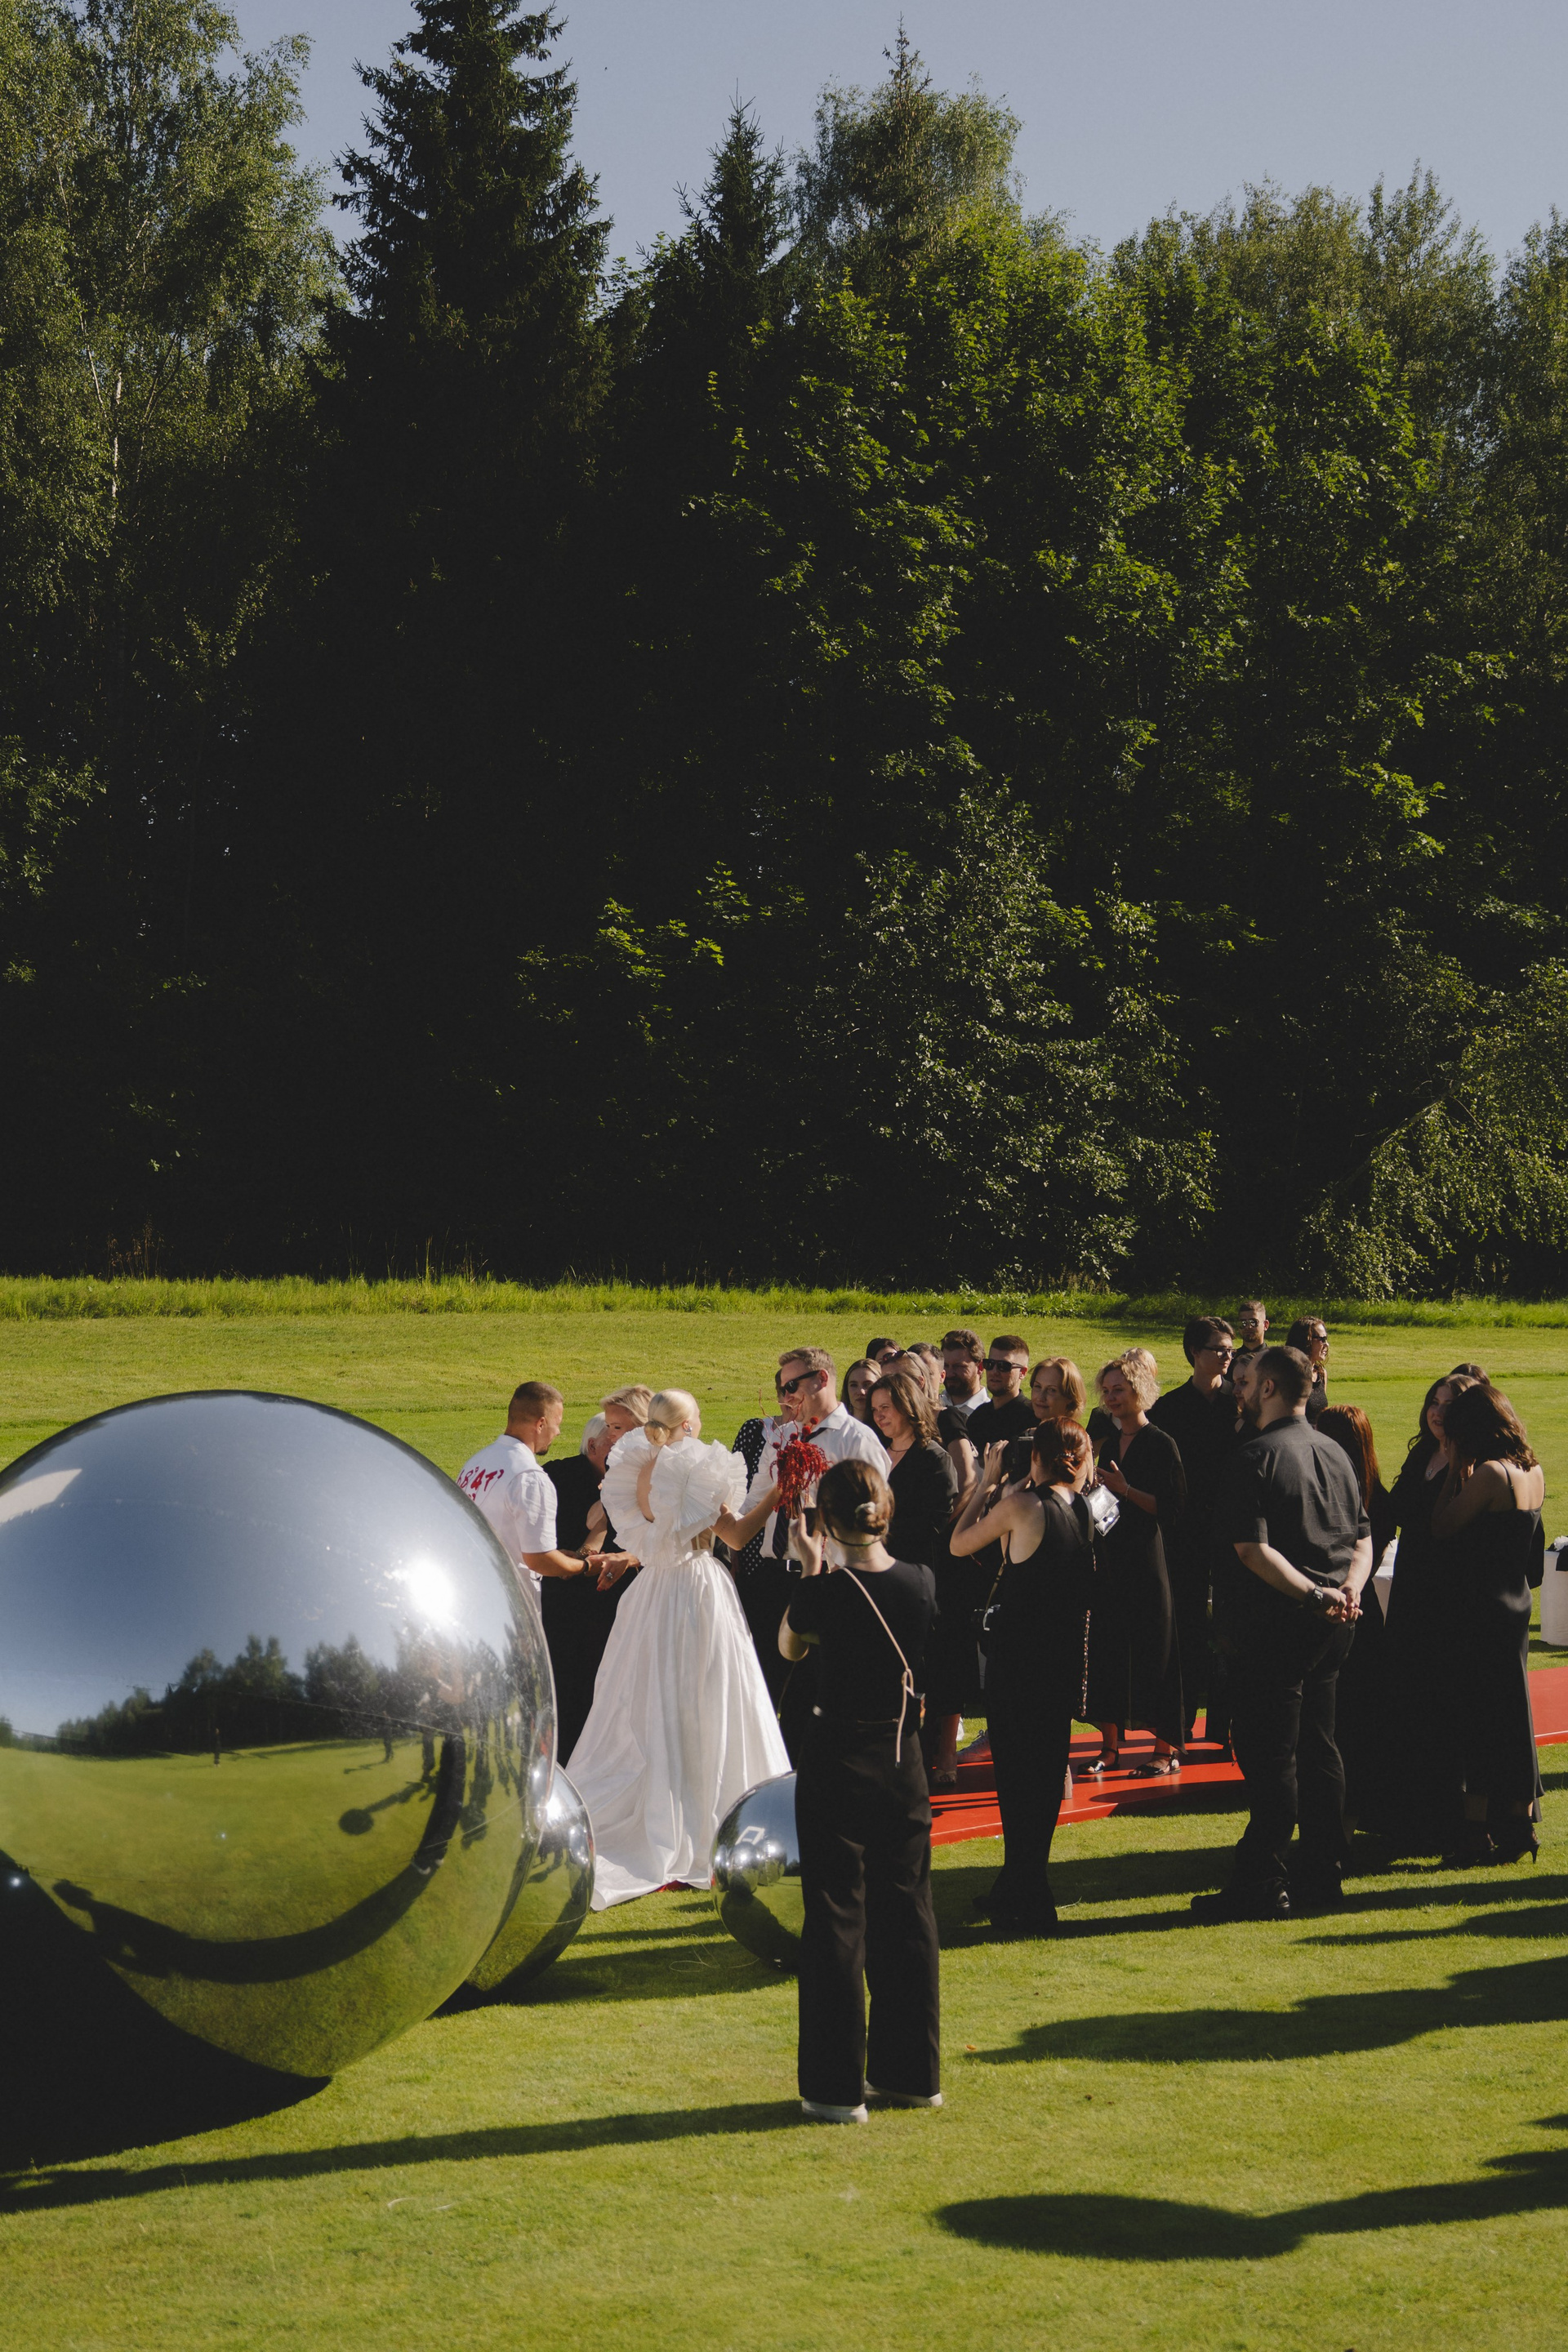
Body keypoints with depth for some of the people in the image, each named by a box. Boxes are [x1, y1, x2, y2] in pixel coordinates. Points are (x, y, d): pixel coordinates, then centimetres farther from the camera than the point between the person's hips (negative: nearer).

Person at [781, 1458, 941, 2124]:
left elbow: (789, 1645, 5)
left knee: (837, 1919, 2)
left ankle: (837, 2087, 5)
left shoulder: (826, 1592, -16)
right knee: (905, 1912, 14)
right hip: (902, 1761, 5)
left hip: (838, 1762, -5)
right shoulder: (921, 1583, -4)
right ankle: (910, 2073, 22)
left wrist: (809, 1568, 11)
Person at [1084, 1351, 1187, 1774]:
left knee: (1153, 1648, -3)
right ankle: (1110, 1746, 12)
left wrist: (1125, 1490, -18)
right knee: (1106, 1646, 5)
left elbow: (1172, 1509, -12)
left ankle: (1168, 1748, 3)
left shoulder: (1161, 1445, -7)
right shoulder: (1108, 1442, 14)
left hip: (1146, 1559, -7)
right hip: (1109, 1556, 7)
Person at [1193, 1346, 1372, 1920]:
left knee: (1269, 1755, -3)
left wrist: (1315, 1595, -22)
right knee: (1318, 1746, 15)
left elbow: (1252, 1549, -22)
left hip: (1279, 1619, -7)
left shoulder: (1255, 1457, -12)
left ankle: (1262, 1884, -1)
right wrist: (1348, 1589, -4)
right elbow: (1363, 1541, 13)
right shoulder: (1334, 1454, 12)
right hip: (1333, 1628, 7)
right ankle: (1321, 1872, 20)